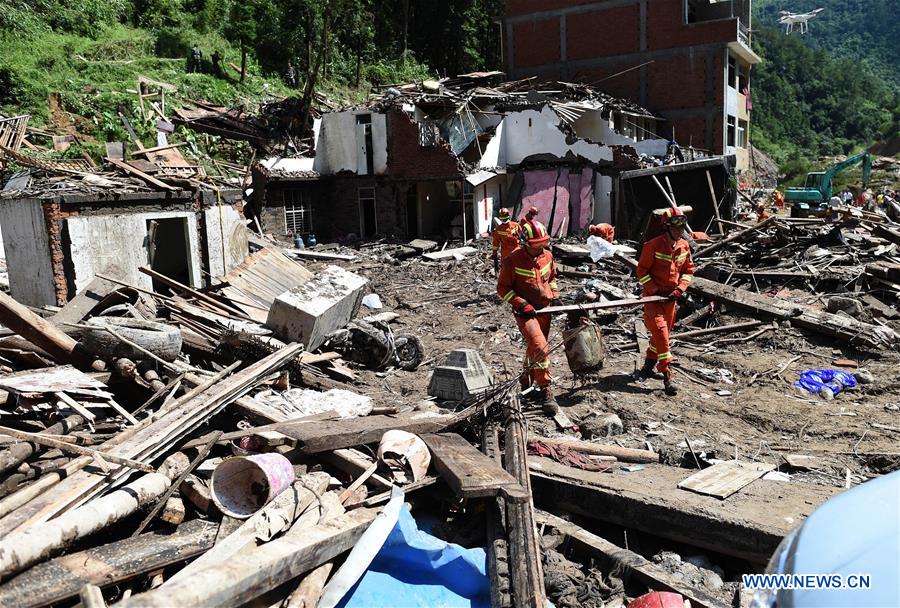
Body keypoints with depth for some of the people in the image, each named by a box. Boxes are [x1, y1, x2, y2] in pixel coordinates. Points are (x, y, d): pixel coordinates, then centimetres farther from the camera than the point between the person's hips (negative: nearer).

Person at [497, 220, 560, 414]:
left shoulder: (547, 256, 3)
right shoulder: (513, 260, -15)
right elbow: (502, 287, -9)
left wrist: (554, 295, 5)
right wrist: (521, 304, -18)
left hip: (544, 310, 6)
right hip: (525, 312, -6)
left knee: (534, 349, 18)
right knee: (540, 348, -21)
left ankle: (527, 383, 39)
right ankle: (545, 391, -13)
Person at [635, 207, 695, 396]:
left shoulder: (684, 246, 2)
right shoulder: (653, 245, -16)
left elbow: (688, 270, 11)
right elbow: (641, 271, -12)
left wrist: (680, 289, -4)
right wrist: (655, 290, -17)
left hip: (671, 297, 6)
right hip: (653, 296, -6)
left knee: (662, 333, 17)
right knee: (660, 332, -14)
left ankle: (649, 365, 37)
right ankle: (667, 376, -11)